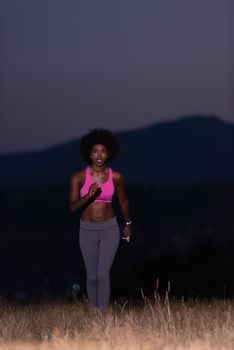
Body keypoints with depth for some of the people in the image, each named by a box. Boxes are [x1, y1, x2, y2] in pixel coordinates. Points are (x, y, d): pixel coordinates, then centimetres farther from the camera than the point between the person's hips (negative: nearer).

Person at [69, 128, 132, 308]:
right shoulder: (79, 177, -9)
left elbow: (123, 201, 12)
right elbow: (73, 207, -12)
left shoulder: (116, 177, -6)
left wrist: (128, 224, 24)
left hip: (109, 229, -1)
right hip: (87, 230, 1)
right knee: (92, 277, 9)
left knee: (103, 274, -15)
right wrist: (89, 195, -30)